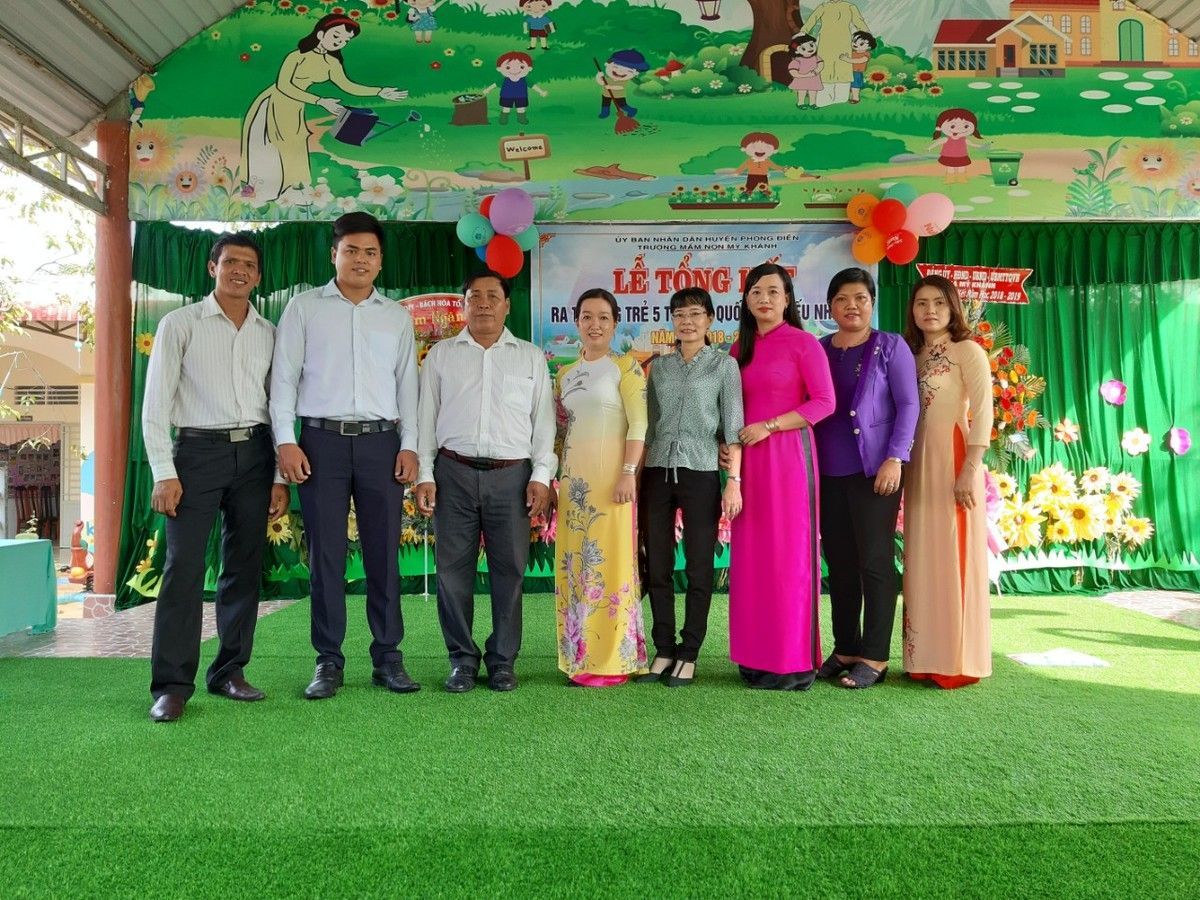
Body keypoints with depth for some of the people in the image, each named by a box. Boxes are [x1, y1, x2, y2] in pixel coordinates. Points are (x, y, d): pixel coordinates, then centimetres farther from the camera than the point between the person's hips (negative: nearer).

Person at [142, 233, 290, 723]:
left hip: (254, 453, 4)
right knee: (184, 566, -6)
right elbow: (155, 402, -1)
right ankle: (172, 684, 3)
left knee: (245, 567, 6)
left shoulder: (269, 334, 13)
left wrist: (280, 476, 5)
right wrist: (164, 473, -9)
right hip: (199, 449, -3)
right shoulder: (180, 324, 4)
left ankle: (229, 672, 17)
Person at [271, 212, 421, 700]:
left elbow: (407, 384, 11)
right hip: (322, 439, -1)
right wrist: (286, 441, -5)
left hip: (381, 442, 1)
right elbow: (284, 376, 5)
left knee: (384, 553, 3)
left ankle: (388, 657, 13)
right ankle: (328, 661, 12)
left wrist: (409, 445, 2)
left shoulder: (398, 316, 14)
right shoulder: (304, 307, 9)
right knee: (325, 554, 2)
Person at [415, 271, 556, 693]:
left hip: (511, 474, 0)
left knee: (509, 570, 2)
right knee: (453, 568, 2)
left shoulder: (530, 357, 13)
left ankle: (503, 660, 15)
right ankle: (463, 659, 15)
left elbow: (543, 420, 8)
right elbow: (426, 417, 10)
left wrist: (541, 475, -1)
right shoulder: (441, 354, 13)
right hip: (454, 472, 1)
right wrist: (424, 474, 1)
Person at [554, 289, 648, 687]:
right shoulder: (565, 374, 17)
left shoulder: (626, 366, 0)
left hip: (610, 476, -6)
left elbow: (638, 424, -8)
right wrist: (551, 477, 13)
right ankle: (582, 656, 17)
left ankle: (612, 659, 5)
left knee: (611, 561, -4)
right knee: (575, 565, 7)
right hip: (573, 479, 6)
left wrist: (628, 473, -18)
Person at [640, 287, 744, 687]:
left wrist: (734, 480, -10)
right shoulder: (659, 366, 13)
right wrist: (636, 473, 8)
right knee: (657, 567, 5)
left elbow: (733, 426, -2)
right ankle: (663, 649, 17)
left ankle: (689, 653, 13)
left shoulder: (724, 365, 4)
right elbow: (648, 425, 14)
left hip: (700, 473, -3)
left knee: (698, 567, 2)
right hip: (657, 471, 3)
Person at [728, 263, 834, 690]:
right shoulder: (740, 347, 15)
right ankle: (757, 655, 15)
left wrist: (769, 426, -14)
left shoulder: (802, 343, -2)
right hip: (749, 459, 6)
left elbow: (825, 402, -8)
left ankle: (794, 662, 6)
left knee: (788, 554, -3)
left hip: (788, 455, -6)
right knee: (751, 555, 6)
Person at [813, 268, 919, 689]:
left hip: (874, 470, -4)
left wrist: (894, 459, -14)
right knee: (839, 563, 9)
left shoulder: (890, 346, 2)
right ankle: (845, 649, 20)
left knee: (874, 561, -1)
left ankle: (875, 657, 7)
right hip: (829, 472, 4)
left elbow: (908, 404, -4)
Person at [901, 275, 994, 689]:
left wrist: (970, 470, -19)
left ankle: (958, 660, 6)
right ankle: (927, 656, 17)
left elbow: (983, 413, -11)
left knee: (953, 559, -3)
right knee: (921, 561, 8)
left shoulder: (967, 351, -2)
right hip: (918, 465, 6)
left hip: (952, 463, -6)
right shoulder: (912, 355, 15)